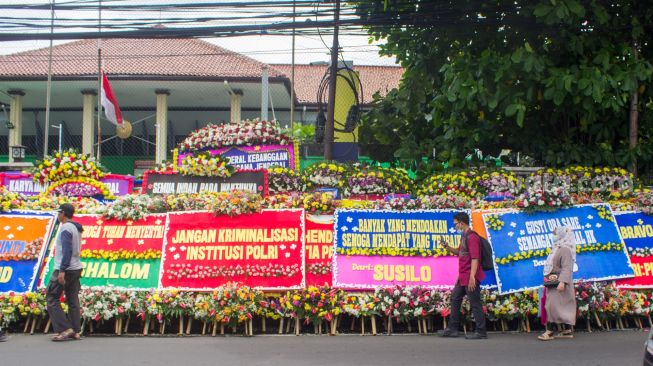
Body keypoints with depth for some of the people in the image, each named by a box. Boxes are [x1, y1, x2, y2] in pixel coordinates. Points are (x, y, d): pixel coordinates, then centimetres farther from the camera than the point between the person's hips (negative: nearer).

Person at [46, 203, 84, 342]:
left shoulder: (65, 228, -14)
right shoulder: (76, 228, 15)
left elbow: (67, 250, -22)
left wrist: (62, 271, -25)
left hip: (65, 270, -9)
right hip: (76, 268, 9)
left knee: (52, 299, -3)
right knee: (73, 301, 8)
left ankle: (65, 329, -9)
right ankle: (76, 331, 5)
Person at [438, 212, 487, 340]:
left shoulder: (472, 237, -17)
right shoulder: (464, 236, 13)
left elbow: (475, 258, -22)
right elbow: (459, 252, 26)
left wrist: (472, 277, -26)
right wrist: (447, 247, 11)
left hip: (470, 277, -11)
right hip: (462, 276, 11)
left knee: (475, 303, -4)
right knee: (455, 299, 16)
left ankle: (481, 332, 3)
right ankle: (452, 329, 24)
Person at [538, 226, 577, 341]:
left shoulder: (565, 249, -14)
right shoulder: (557, 248, 15)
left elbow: (566, 268, -23)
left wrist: (562, 282, -31)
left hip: (559, 283, -10)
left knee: (553, 305, -12)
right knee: (563, 307, 10)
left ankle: (550, 331, -13)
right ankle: (567, 330, 13)